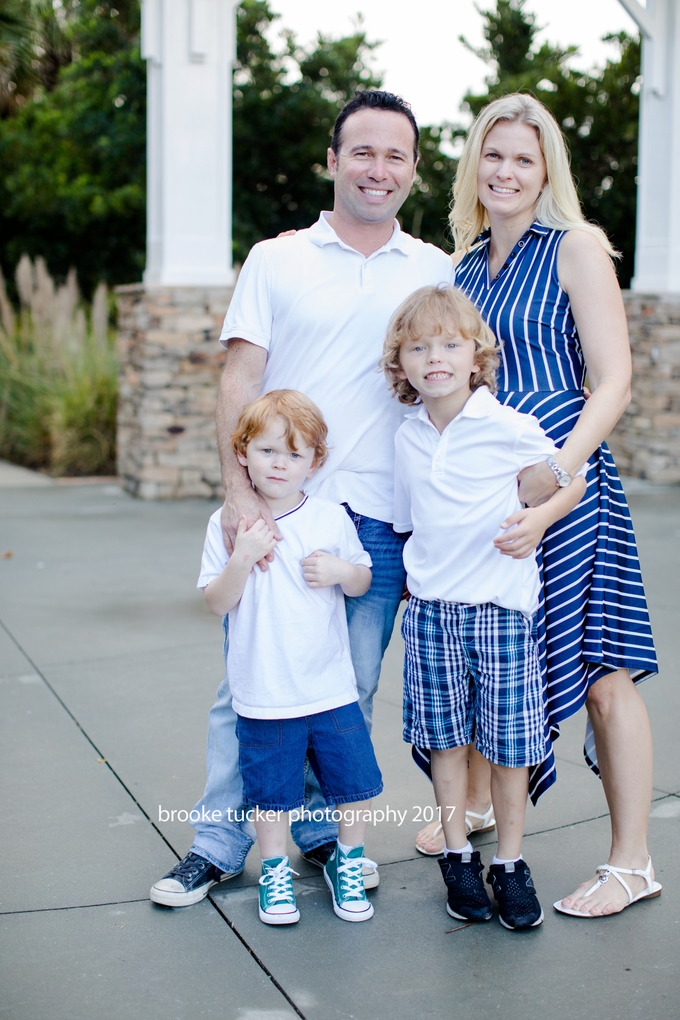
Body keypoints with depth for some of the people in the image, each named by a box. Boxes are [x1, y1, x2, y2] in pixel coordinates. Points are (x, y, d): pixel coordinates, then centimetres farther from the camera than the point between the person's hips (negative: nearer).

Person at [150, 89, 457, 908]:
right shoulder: (276, 260, 7)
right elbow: (238, 382, 0)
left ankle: (322, 833, 25)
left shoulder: (436, 273, 10)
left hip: (377, 518, 1)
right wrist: (240, 493, -12)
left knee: (351, 692, 8)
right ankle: (219, 843, 17)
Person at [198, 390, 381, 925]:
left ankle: (348, 861, 29)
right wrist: (243, 558, -22)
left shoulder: (332, 518, -1)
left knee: (355, 782, 7)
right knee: (272, 790, 10)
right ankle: (276, 871, 31)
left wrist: (341, 571, -13)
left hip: (332, 689, 1)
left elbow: (363, 583, 9)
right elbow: (218, 602, -6)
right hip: (264, 695, -1)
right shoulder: (228, 524, -4)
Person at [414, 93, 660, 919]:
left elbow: (613, 379, -9)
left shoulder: (575, 247, -3)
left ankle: (632, 860, 7)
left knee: (598, 671, -3)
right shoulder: (464, 263, 14)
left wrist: (560, 465, -21)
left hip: (564, 481, -6)